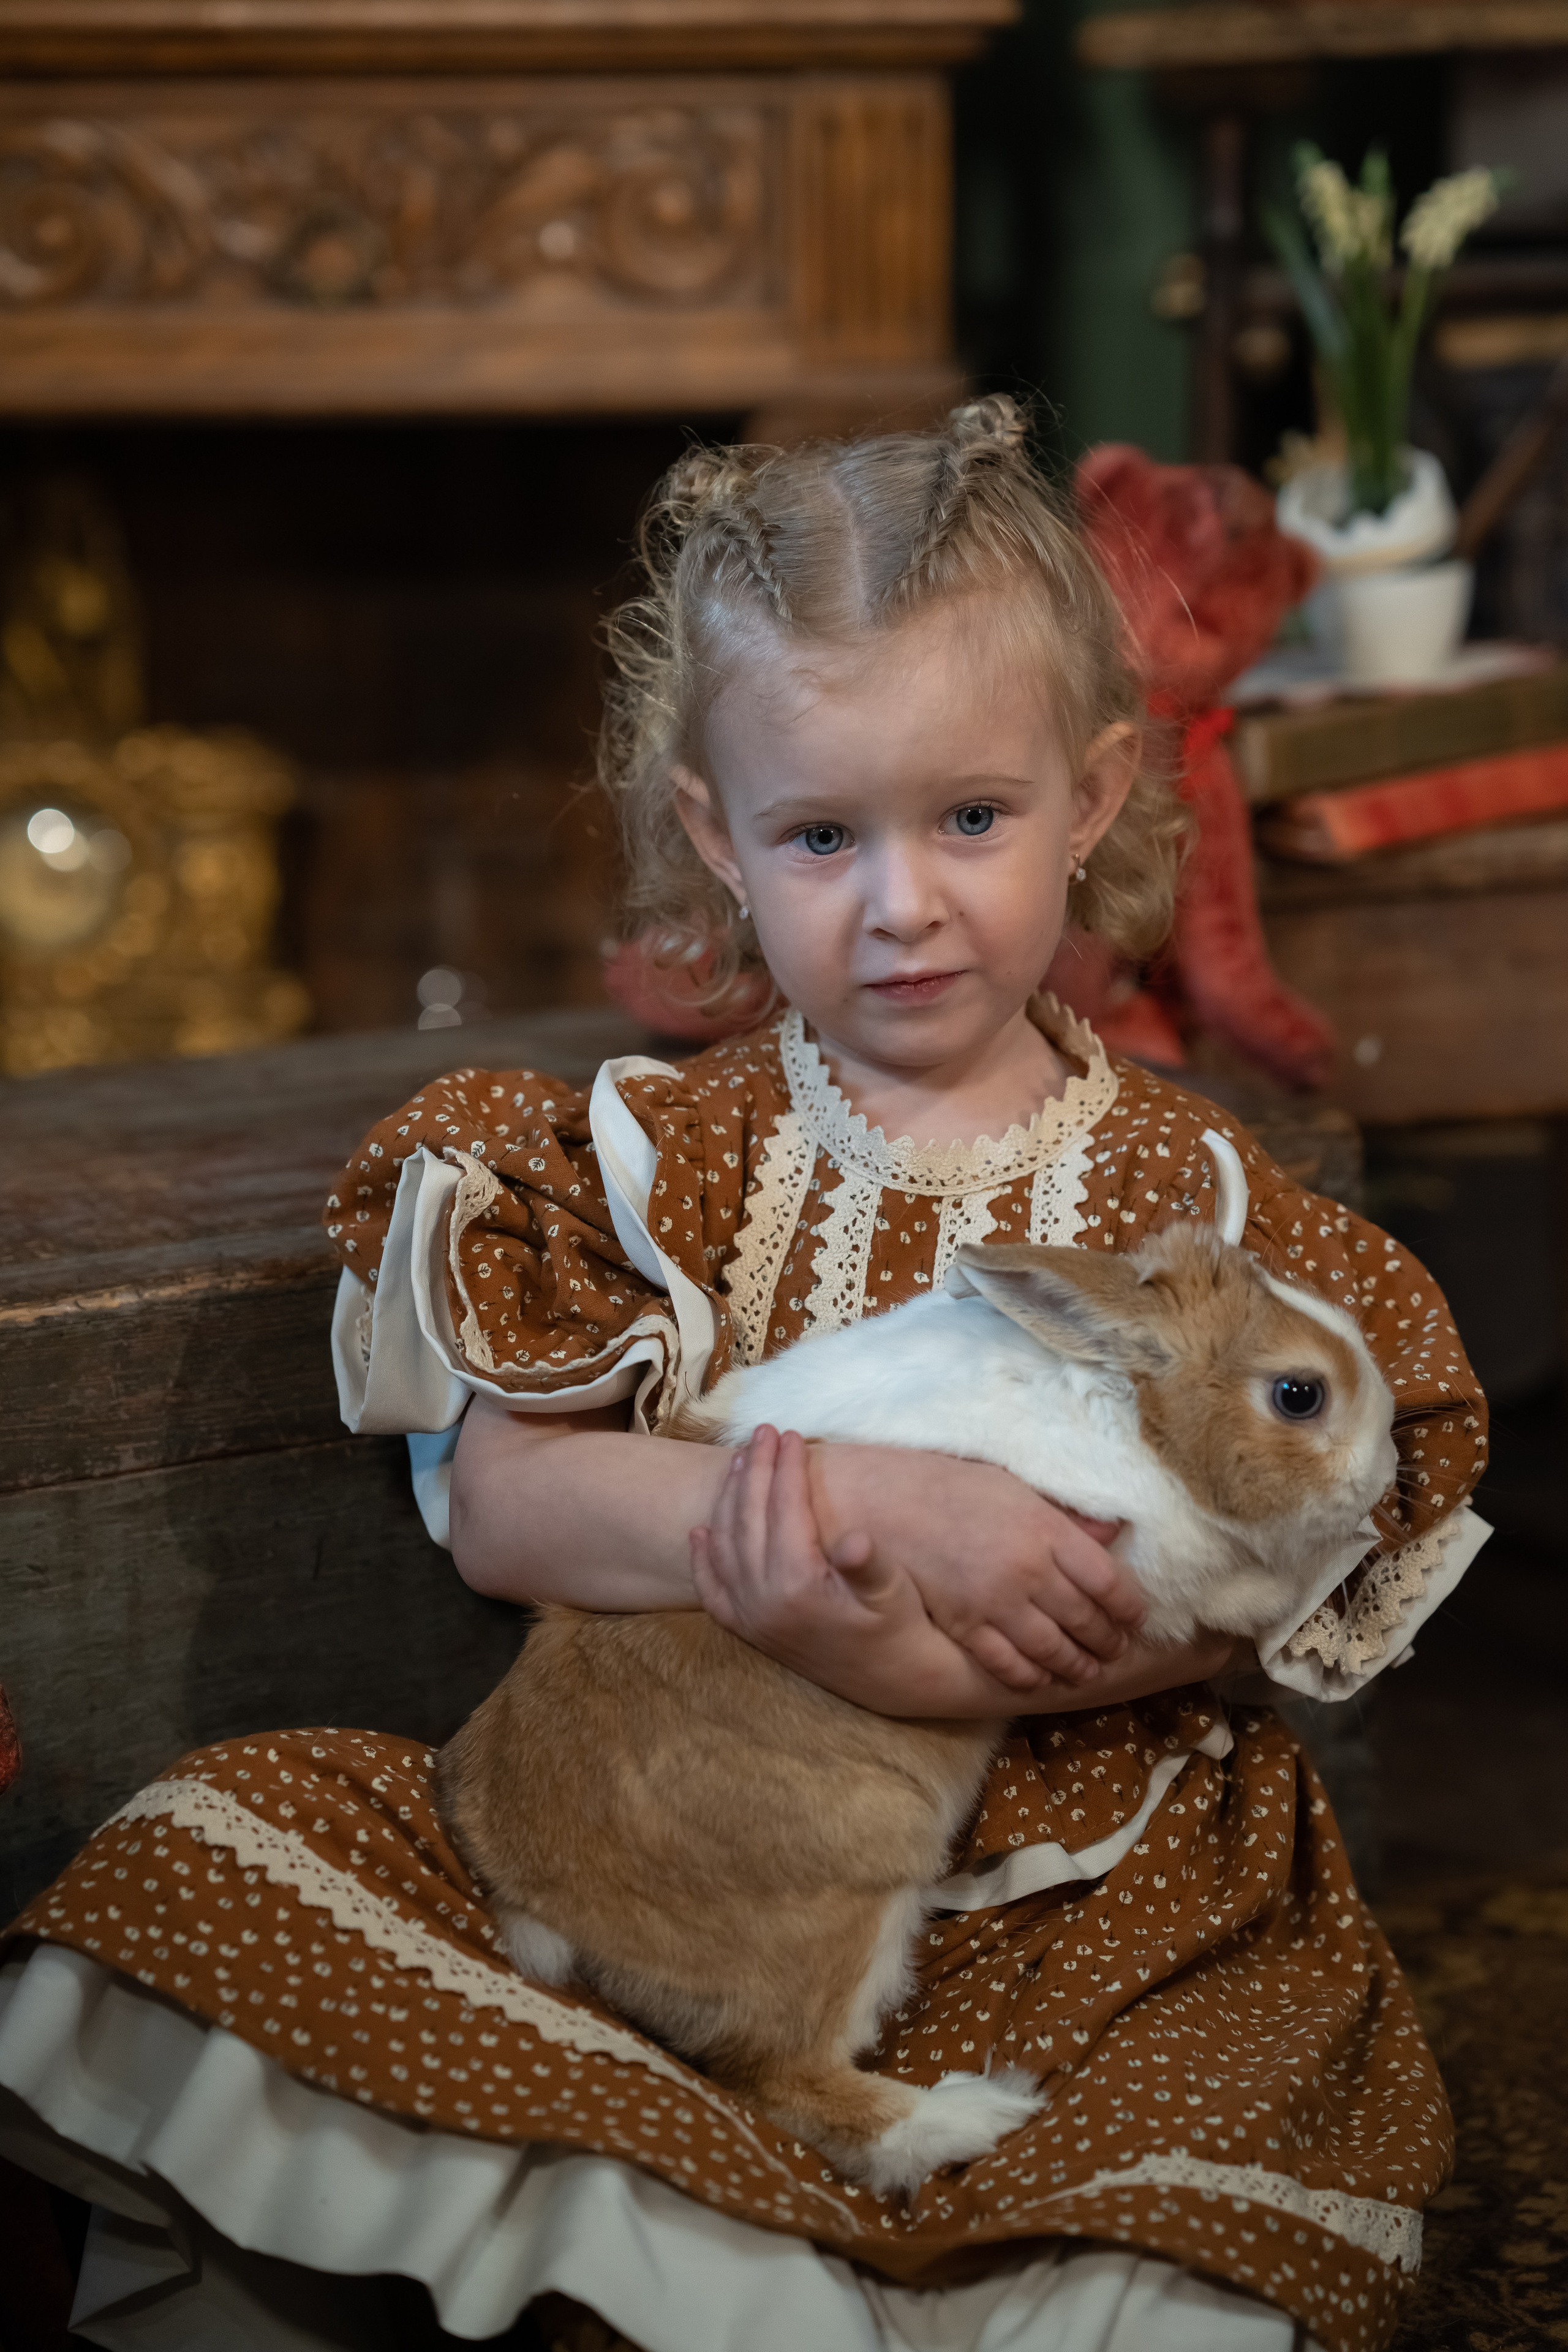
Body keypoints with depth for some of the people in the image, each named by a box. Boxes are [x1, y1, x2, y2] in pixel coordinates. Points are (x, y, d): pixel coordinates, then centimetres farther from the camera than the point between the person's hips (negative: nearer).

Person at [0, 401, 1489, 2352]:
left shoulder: (1181, 1199, 0)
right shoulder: (655, 1161, 1)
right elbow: (491, 1502, -10)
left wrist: (908, 1657, -24)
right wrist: (873, 1505, -24)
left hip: (1075, 1880, -1)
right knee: (221, 1868, -14)